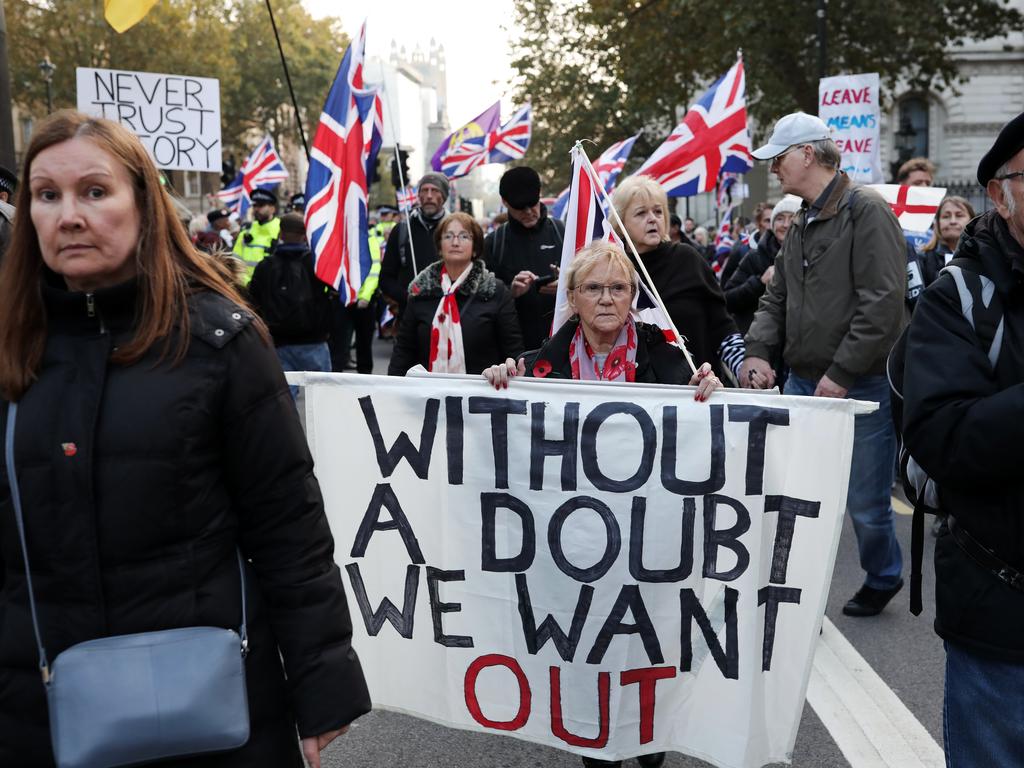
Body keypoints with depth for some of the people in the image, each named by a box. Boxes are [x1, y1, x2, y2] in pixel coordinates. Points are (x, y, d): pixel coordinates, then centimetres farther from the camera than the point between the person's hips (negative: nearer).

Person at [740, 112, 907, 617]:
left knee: (865, 503, 4)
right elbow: (776, 299, 19)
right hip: (803, 383, 7)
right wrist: (758, 351, 1)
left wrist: (841, 375, -18)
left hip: (862, 386, -7)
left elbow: (883, 303, -18)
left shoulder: (865, 211, -10)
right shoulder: (800, 225, 15)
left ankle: (882, 578, 30)